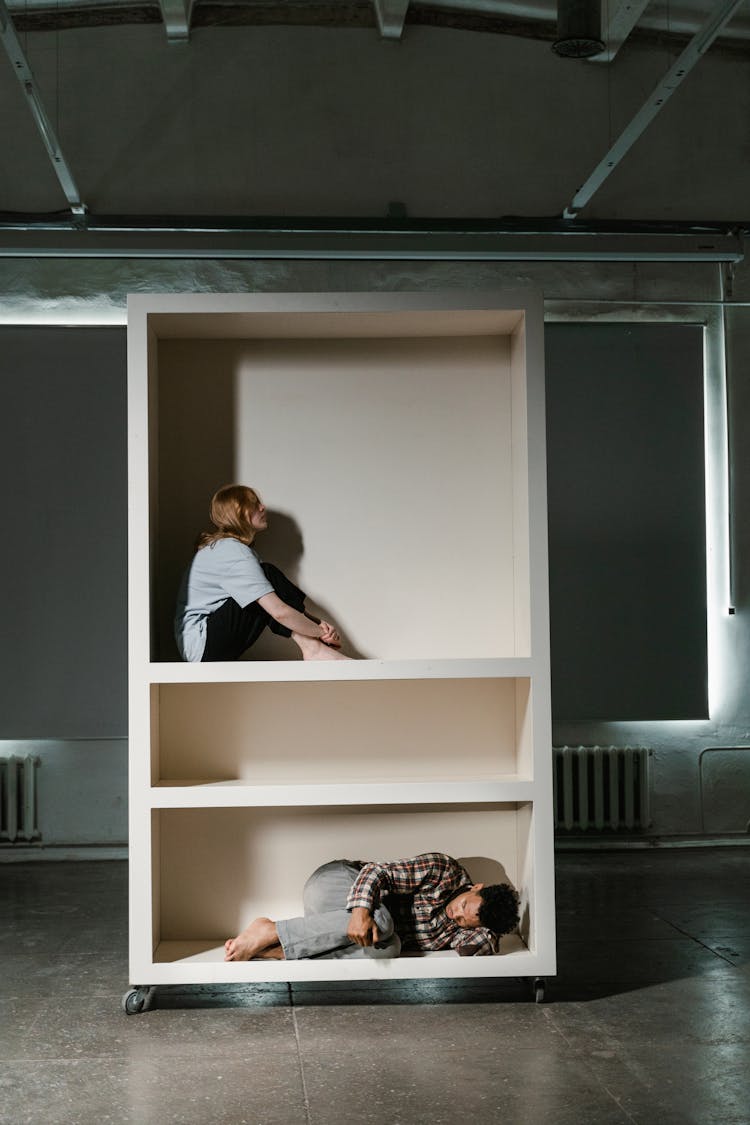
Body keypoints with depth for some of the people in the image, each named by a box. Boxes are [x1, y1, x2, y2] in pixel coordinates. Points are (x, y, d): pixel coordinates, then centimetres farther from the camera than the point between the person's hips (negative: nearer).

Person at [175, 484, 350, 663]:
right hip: (201, 644, -10)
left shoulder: (221, 546, 14)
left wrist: (317, 624, -1)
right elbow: (279, 612, -25)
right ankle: (312, 648, -15)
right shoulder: (236, 553, -17)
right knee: (269, 575, -13)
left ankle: (310, 646, -7)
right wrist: (322, 632, -11)